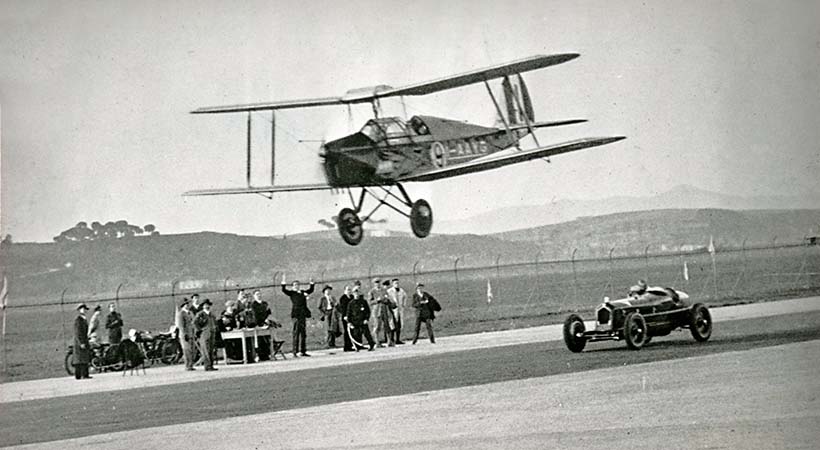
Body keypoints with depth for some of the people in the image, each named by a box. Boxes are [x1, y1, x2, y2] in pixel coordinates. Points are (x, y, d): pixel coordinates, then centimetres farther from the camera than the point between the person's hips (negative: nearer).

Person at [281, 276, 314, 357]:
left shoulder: (303, 292, 19)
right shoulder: (291, 293, 3)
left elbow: (311, 290, 33)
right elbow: (284, 290, -12)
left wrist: (312, 283, 25)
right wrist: (283, 283, -22)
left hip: (303, 315, 6)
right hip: (296, 314, -6)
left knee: (303, 333, 9)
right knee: (296, 333, -8)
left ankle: (303, 351, 15)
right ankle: (295, 351, -7)